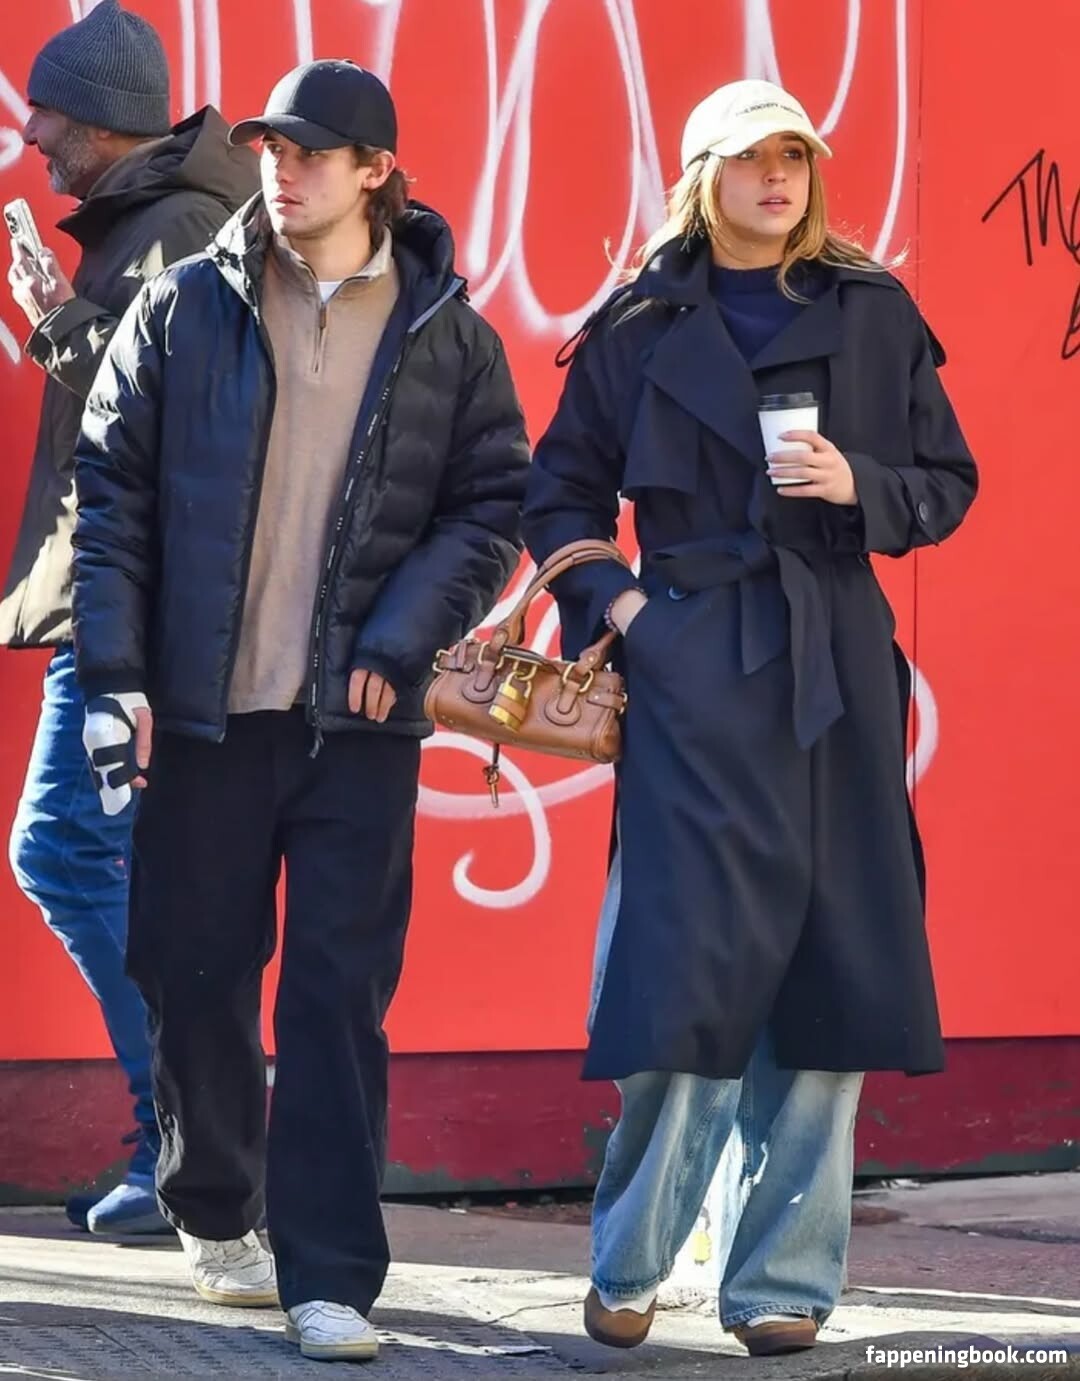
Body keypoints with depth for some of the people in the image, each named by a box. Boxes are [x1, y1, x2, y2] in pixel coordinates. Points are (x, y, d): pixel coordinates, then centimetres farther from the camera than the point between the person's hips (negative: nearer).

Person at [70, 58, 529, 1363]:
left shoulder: (446, 334, 4)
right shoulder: (184, 311, 4)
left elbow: (491, 504, 6)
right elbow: (111, 489, 5)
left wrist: (399, 640, -7)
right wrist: (116, 669, -3)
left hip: (358, 720, -1)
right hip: (203, 711, 1)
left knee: (340, 994, -4)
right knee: (195, 973, 9)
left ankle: (329, 1277, -1)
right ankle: (214, 1215, 31)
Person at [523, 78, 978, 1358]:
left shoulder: (876, 316, 9)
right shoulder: (642, 326, 5)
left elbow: (947, 482, 11)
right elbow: (562, 488, 11)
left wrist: (858, 484, -8)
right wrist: (604, 603, -3)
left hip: (838, 669, 2)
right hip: (693, 670, -2)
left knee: (827, 974, 1)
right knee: (686, 964, -7)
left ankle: (785, 1275, 9)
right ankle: (628, 1266, 7)